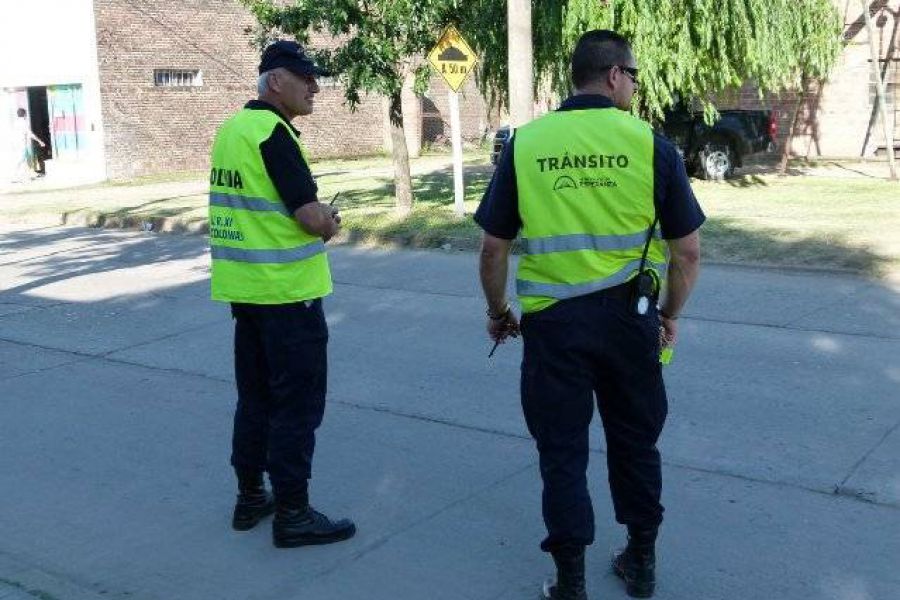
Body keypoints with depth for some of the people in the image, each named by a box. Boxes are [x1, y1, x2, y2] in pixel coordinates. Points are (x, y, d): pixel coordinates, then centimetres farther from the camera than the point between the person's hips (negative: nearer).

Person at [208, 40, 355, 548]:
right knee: (298, 404, 0)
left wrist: (317, 219, 4)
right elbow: (313, 217, -21)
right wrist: (328, 224, 2)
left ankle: (251, 496, 27)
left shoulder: (233, 128, 11)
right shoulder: (273, 132, -16)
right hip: (287, 290, -9)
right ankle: (293, 514, 7)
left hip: (245, 287, 9)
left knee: (256, 396, 17)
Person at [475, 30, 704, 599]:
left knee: (562, 451, 11)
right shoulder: (651, 144, -4)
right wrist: (670, 316, 15)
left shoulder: (525, 144, -1)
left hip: (552, 320, 0)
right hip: (628, 317, 1)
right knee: (634, 442, 19)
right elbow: (688, 251, -1)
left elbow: (493, 248, 1)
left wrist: (498, 312, 17)